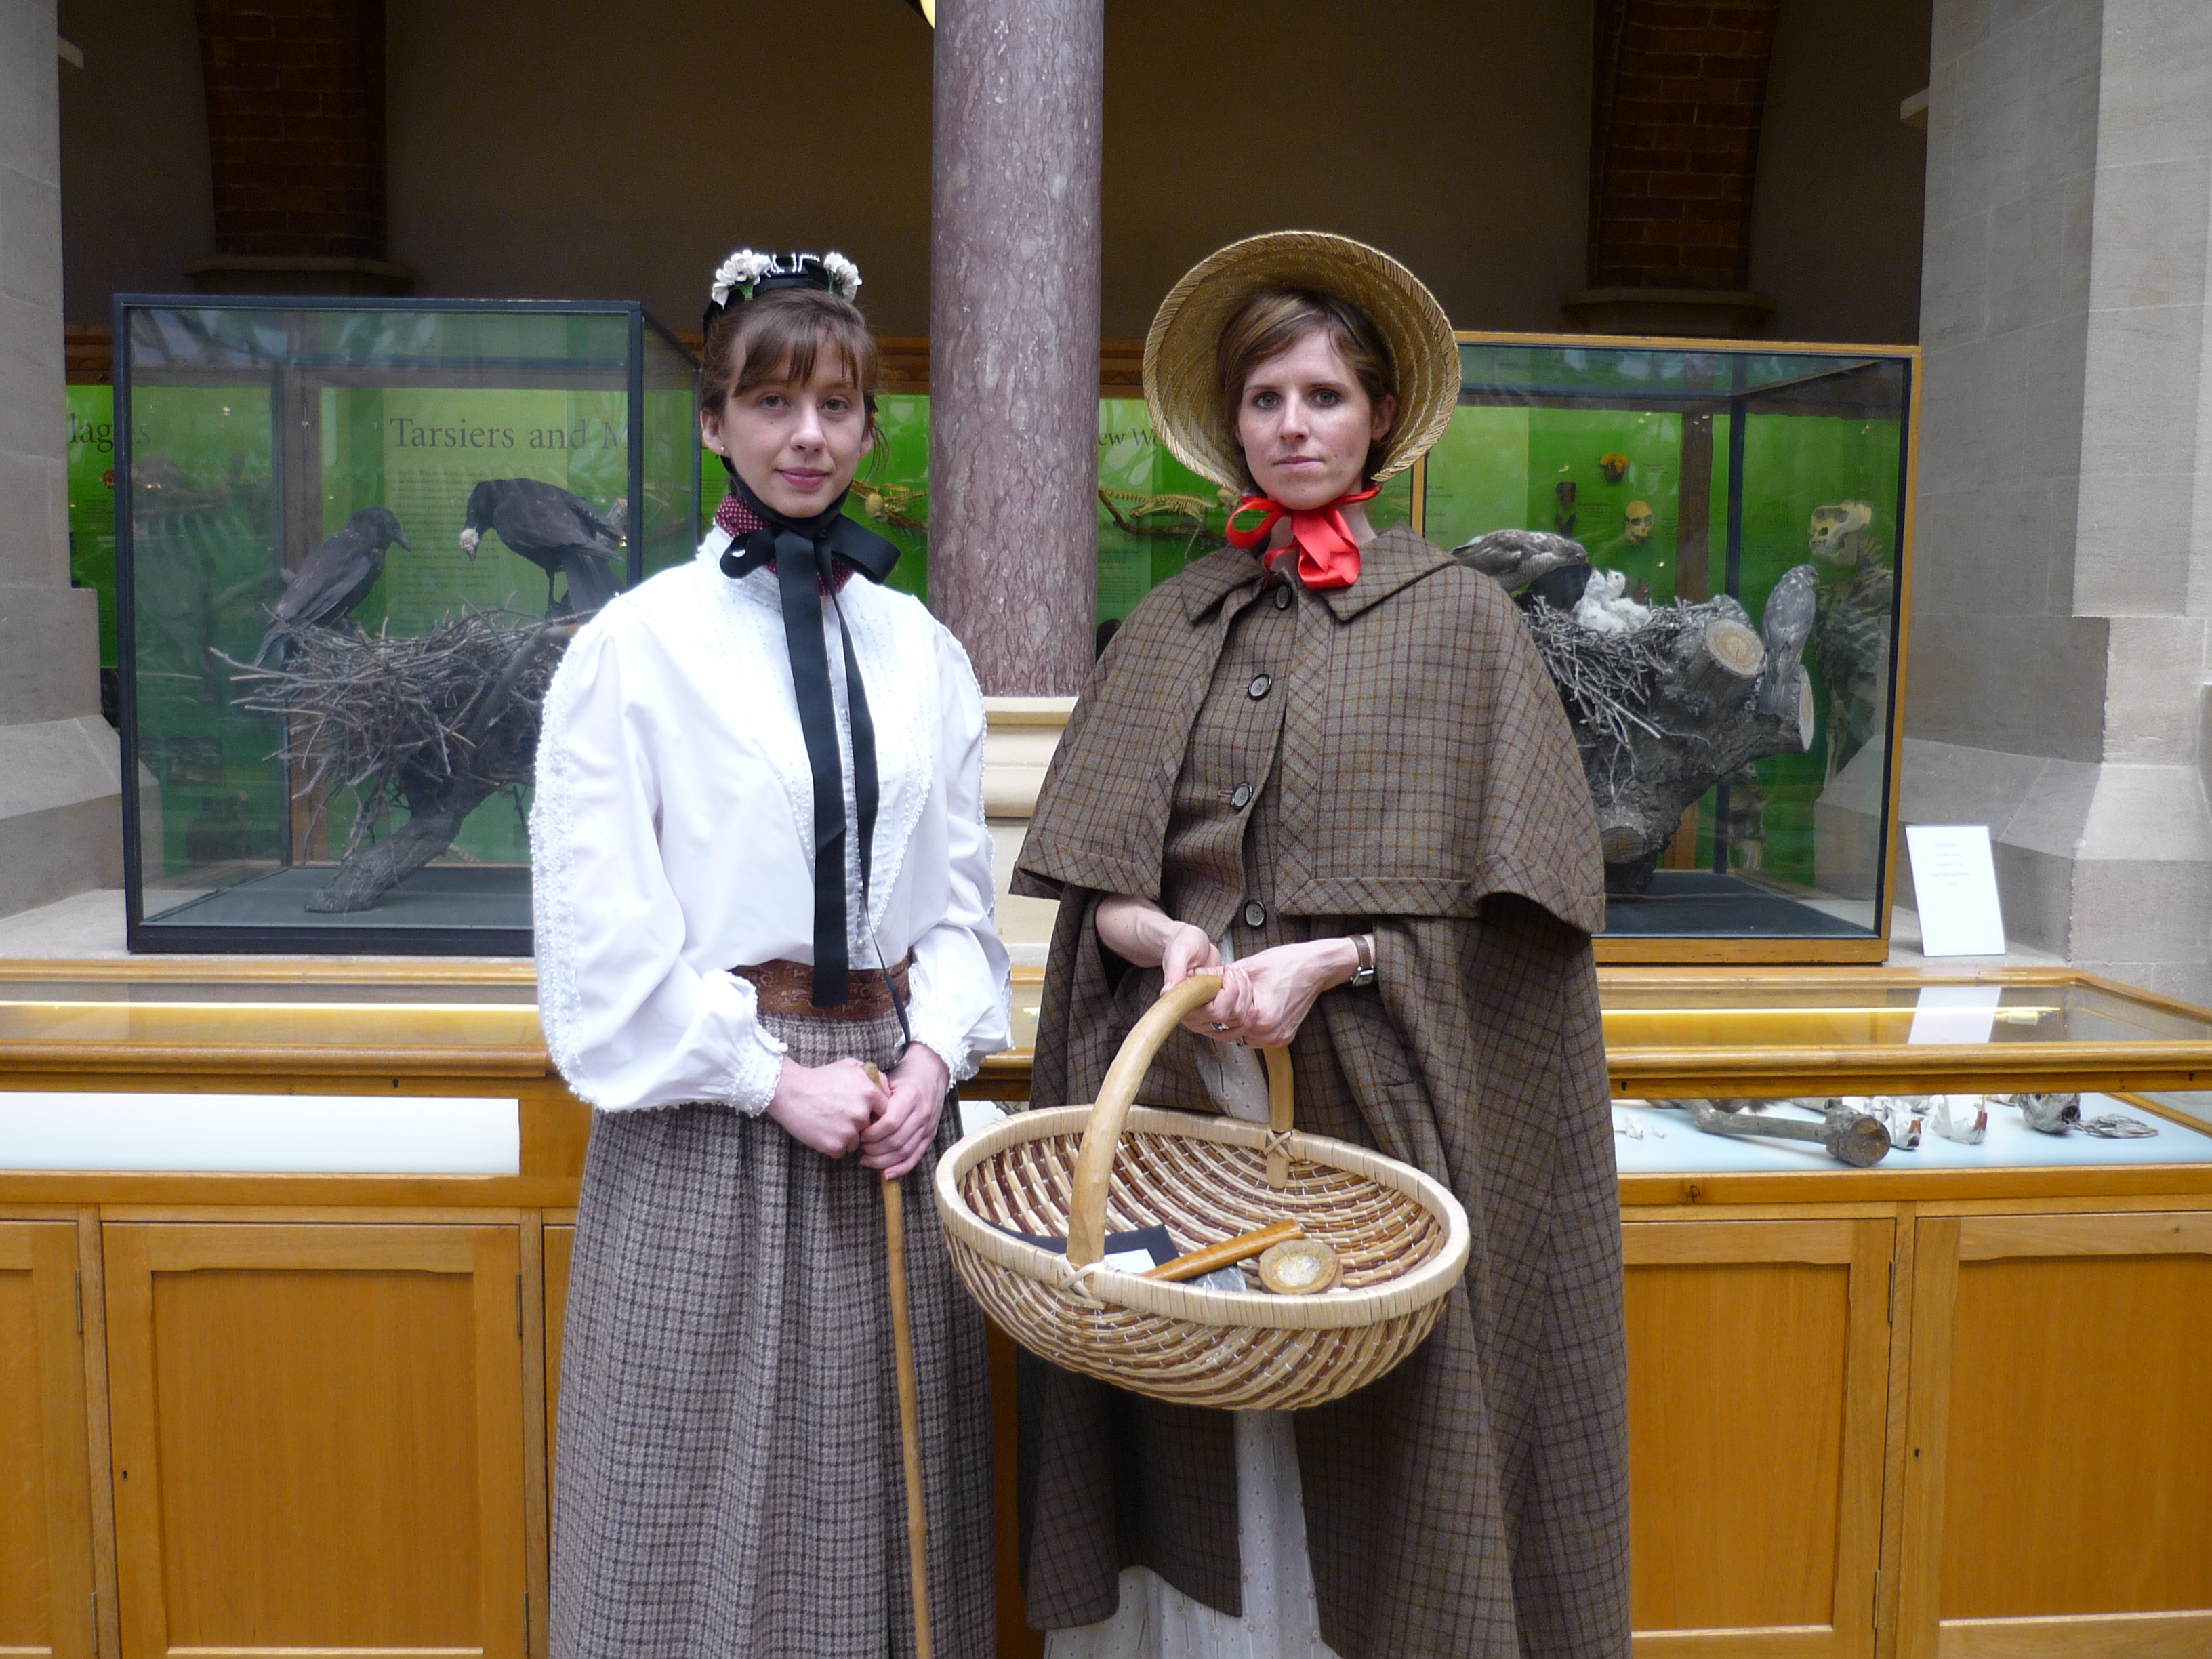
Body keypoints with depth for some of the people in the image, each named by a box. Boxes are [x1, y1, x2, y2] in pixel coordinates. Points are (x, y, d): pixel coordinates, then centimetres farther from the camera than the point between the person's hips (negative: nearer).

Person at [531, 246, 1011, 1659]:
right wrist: (776, 1078, -12)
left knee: (878, 1498, 12)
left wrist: (936, 1053, -5)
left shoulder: (920, 650, 10)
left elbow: (959, 893, 11)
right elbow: (600, 925, -8)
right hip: (709, 1118, -3)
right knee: (710, 1503, 6)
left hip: (887, 1094, 4)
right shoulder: (636, 642, -3)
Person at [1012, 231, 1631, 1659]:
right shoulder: (1171, 627, 11)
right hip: (1182, 1078, 3)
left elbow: (1504, 892, -2)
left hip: (1374, 1092, -2)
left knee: (1358, 1447, 3)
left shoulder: (1459, 616, 2)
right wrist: (1167, 937, -13)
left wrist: (1327, 961, -14)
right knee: (1195, 1460, 7)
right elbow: (1101, 880, 8)